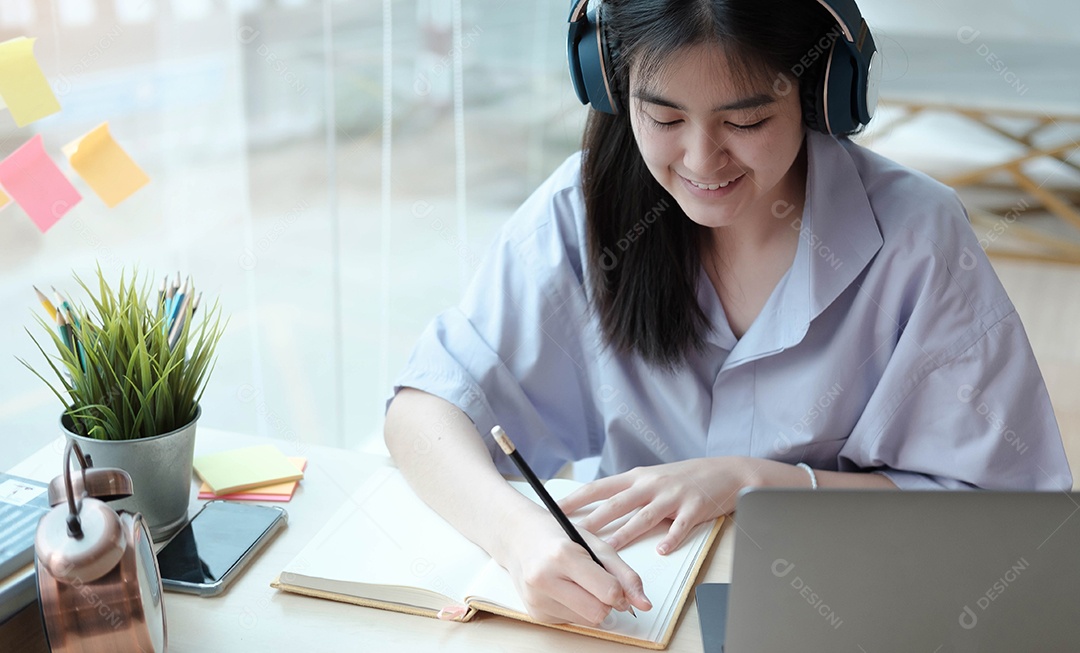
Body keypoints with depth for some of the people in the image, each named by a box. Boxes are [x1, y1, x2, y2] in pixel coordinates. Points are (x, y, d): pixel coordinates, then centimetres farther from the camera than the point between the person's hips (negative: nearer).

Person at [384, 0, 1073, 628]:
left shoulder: (919, 239, -14)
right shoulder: (584, 208, -9)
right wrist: (516, 529, -32)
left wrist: (753, 480, -20)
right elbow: (426, 406, -11)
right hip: (631, 601, 2)